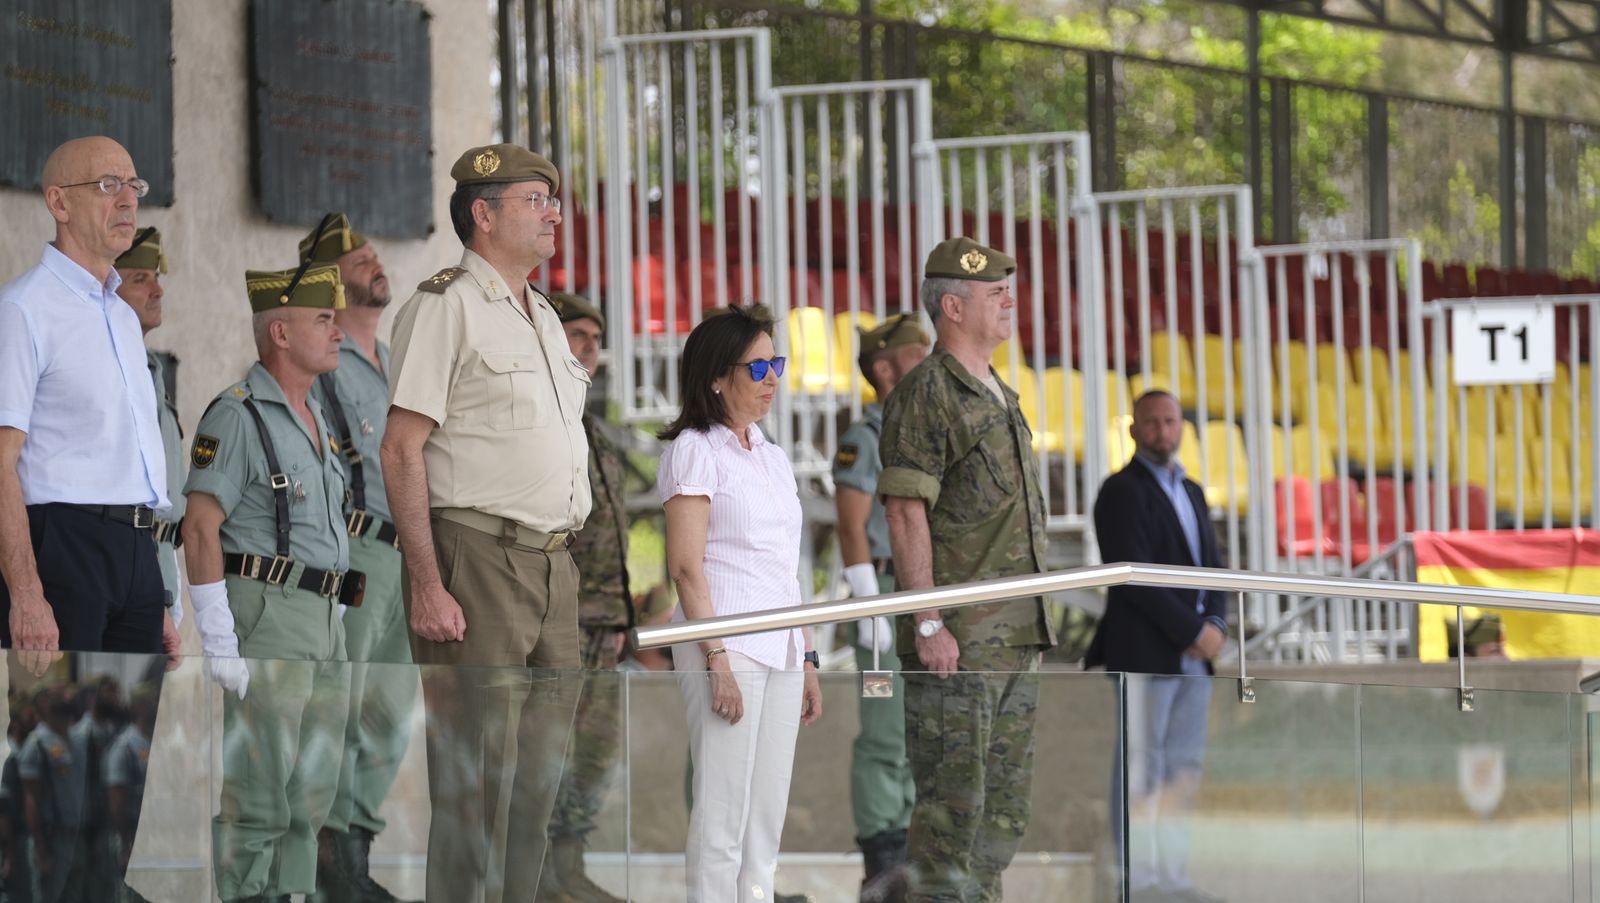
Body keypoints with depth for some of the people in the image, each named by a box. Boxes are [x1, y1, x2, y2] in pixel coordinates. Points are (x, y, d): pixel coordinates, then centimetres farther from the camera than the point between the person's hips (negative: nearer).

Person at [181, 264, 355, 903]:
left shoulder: (313, 419, 17)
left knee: (311, 791, 8)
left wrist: (335, 627, 18)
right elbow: (200, 530, -14)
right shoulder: (236, 416, -11)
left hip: (323, 629, 9)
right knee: (258, 792, -8)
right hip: (264, 619, -9)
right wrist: (219, 645, -19)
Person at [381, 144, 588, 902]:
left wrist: (566, 558, 17)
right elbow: (402, 451, -12)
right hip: (477, 557, -8)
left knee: (539, 776, 8)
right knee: (475, 778, -8)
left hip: (552, 566, 8)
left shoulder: (543, 317, 20)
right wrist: (428, 586, -19)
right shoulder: (446, 306, -6)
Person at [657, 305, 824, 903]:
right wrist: (716, 660, -18)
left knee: (766, 819, 6)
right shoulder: (694, 450, -4)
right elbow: (686, 565, -11)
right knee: (722, 817, -9)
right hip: (727, 646, -8)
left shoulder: (772, 459, 19)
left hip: (781, 650, 8)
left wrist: (807, 660, 16)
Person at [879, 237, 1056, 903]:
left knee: (1004, 810, 11)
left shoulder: (1000, 398, 18)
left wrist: (1037, 615, 21)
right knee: (953, 805, -8)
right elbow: (906, 514, -16)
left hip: (1015, 637, 9)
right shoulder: (926, 393, -10)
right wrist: (927, 625, -21)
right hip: (957, 641, -9)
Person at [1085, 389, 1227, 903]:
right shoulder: (1123, 491, -6)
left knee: (1184, 770, 7)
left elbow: (1212, 568, 15)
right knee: (1141, 769, -7)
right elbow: (1133, 574, -15)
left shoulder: (1191, 493, 19)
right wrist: (1192, 631, -16)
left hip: (1193, 657, 8)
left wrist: (1215, 624, -5)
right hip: (1144, 654, -8)